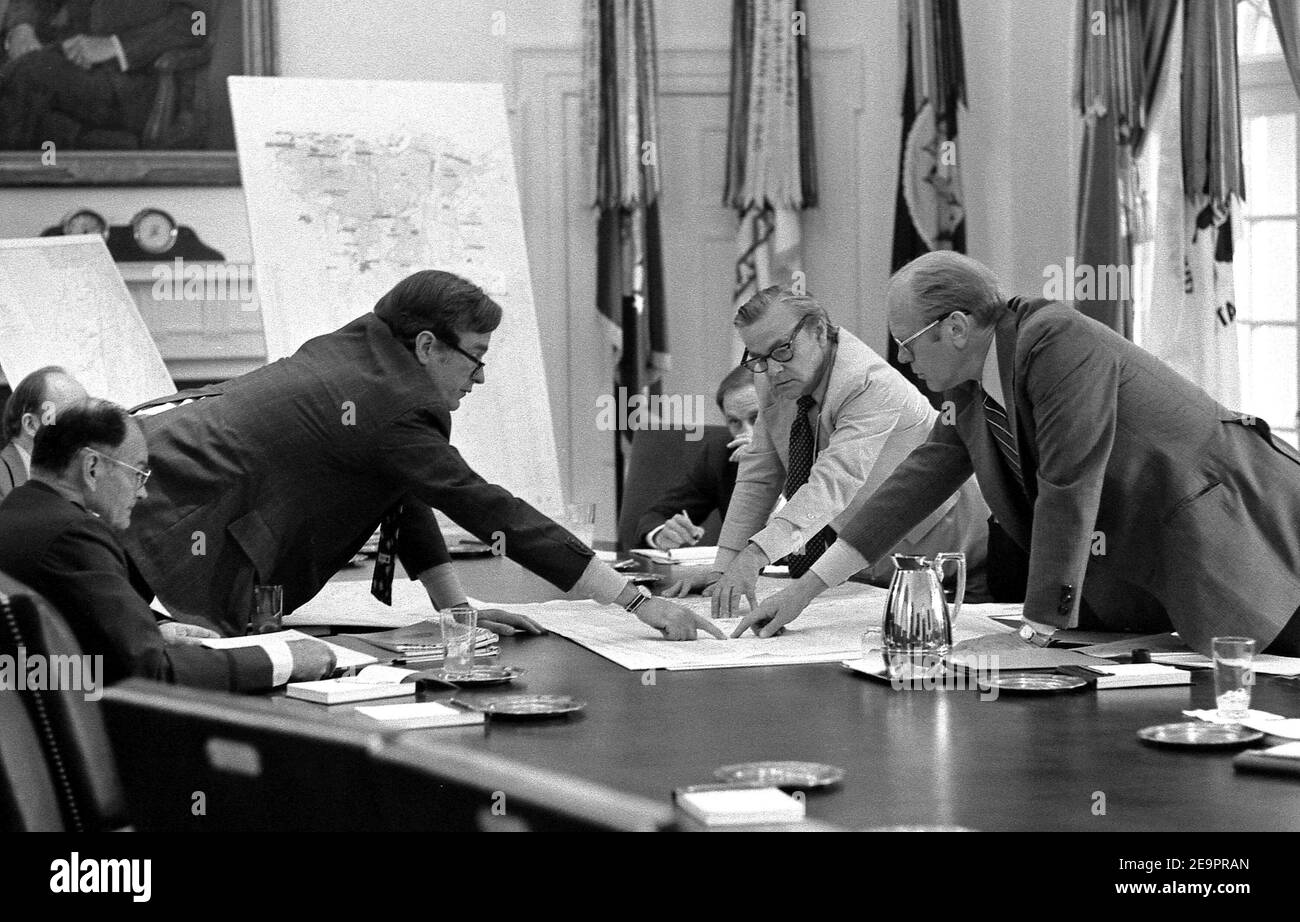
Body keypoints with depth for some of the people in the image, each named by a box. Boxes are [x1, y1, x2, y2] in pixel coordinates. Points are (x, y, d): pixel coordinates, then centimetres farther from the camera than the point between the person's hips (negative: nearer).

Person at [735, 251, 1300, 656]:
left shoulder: (1058, 341, -23)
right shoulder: (972, 390, 4)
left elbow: (1068, 489, -26)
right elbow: (920, 479, 10)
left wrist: (1037, 633, -23)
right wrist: (807, 588, 9)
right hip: (1147, 572, 8)